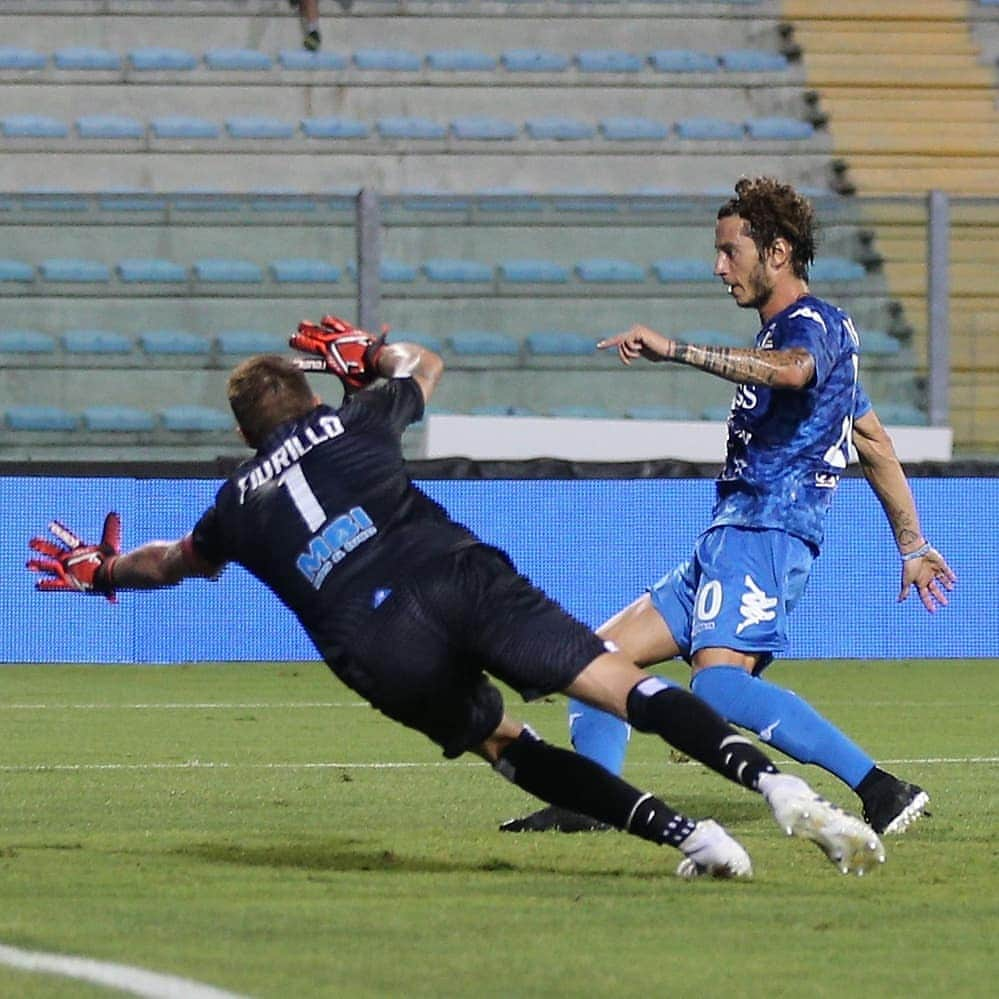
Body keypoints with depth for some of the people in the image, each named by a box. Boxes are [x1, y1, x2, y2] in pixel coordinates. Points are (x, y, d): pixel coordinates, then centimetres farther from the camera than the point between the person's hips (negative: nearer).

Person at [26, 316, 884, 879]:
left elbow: (170, 562, 48)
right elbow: (426, 363, 47)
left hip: (378, 649, 0)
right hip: (462, 579, 0)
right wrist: (367, 353, 67)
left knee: (510, 747, 18)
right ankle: (772, 784, -30)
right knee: (625, 686, -7)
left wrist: (97, 571, 68)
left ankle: (685, 833, -3)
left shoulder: (238, 504, 26)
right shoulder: (353, 424, 25)